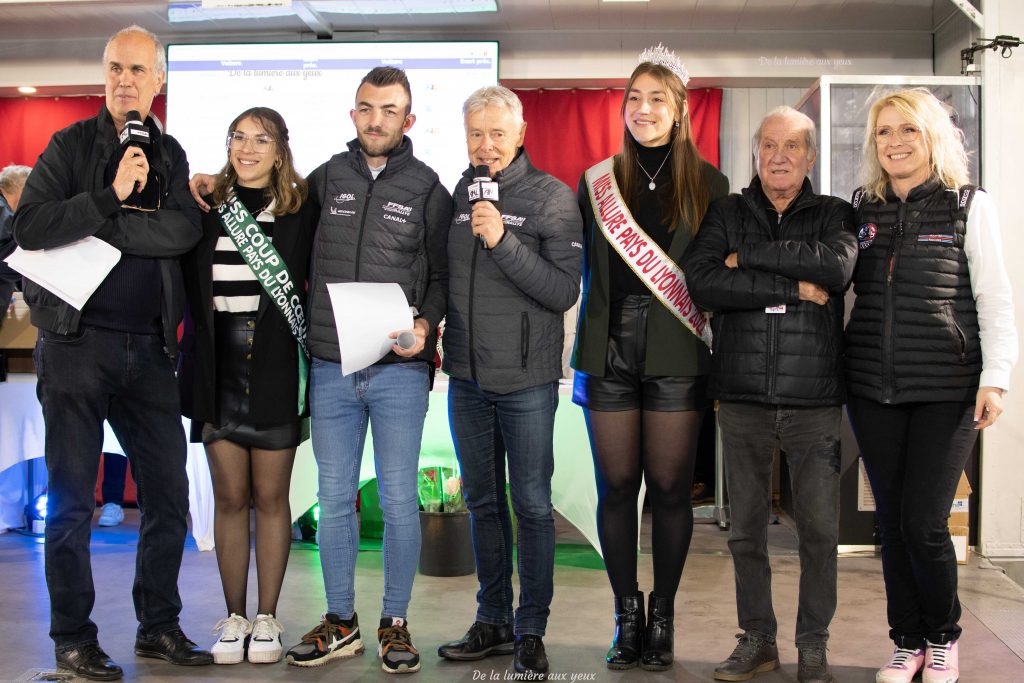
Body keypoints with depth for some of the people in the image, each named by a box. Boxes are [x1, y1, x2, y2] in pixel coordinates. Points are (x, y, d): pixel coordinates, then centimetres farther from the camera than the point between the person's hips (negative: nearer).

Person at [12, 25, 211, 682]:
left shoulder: (171, 155, 11)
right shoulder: (71, 145, 2)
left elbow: (185, 230, -8)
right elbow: (30, 226, -13)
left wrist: (98, 225, -13)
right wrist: (110, 196, -21)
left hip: (148, 348, 4)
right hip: (77, 340, -4)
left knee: (169, 491, 7)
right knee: (72, 499, 3)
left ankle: (159, 625, 22)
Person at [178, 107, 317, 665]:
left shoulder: (301, 212, 2)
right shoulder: (204, 210, 8)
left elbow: (314, 288, 2)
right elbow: (187, 288, 10)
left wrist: (308, 364, -6)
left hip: (275, 371, -2)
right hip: (218, 372, 2)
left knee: (270, 496, 5)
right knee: (230, 497, 7)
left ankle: (267, 617, 16)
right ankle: (234, 616, 18)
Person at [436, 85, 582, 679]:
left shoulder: (553, 197, -7)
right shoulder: (458, 194, 8)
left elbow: (564, 291, -14)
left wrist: (504, 241, -23)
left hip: (526, 382, -5)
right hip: (467, 378, 5)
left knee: (532, 507, 3)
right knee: (484, 503, 14)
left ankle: (531, 631, 15)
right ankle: (493, 621, 27)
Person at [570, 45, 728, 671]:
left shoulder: (708, 184, 5)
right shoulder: (599, 181, 10)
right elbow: (588, 270, 12)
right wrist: (584, 350, 4)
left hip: (676, 355, -2)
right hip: (610, 353, 2)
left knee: (670, 486, 2)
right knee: (617, 485, 4)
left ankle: (662, 618, 16)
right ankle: (627, 617, 17)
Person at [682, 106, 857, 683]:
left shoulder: (834, 215, 7)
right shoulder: (728, 213, 8)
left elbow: (837, 267, -16)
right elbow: (702, 281, -10)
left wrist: (750, 256, -12)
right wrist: (793, 288, -13)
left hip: (815, 402, -1)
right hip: (743, 399, 1)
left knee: (820, 531, 4)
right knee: (746, 529, 9)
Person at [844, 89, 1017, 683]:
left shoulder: (970, 205, 1)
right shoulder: (862, 210, 10)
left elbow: (995, 300, -1)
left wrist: (995, 379, -8)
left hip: (946, 390, -3)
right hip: (873, 390, 3)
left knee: (924, 523, -5)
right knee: (892, 522, 8)